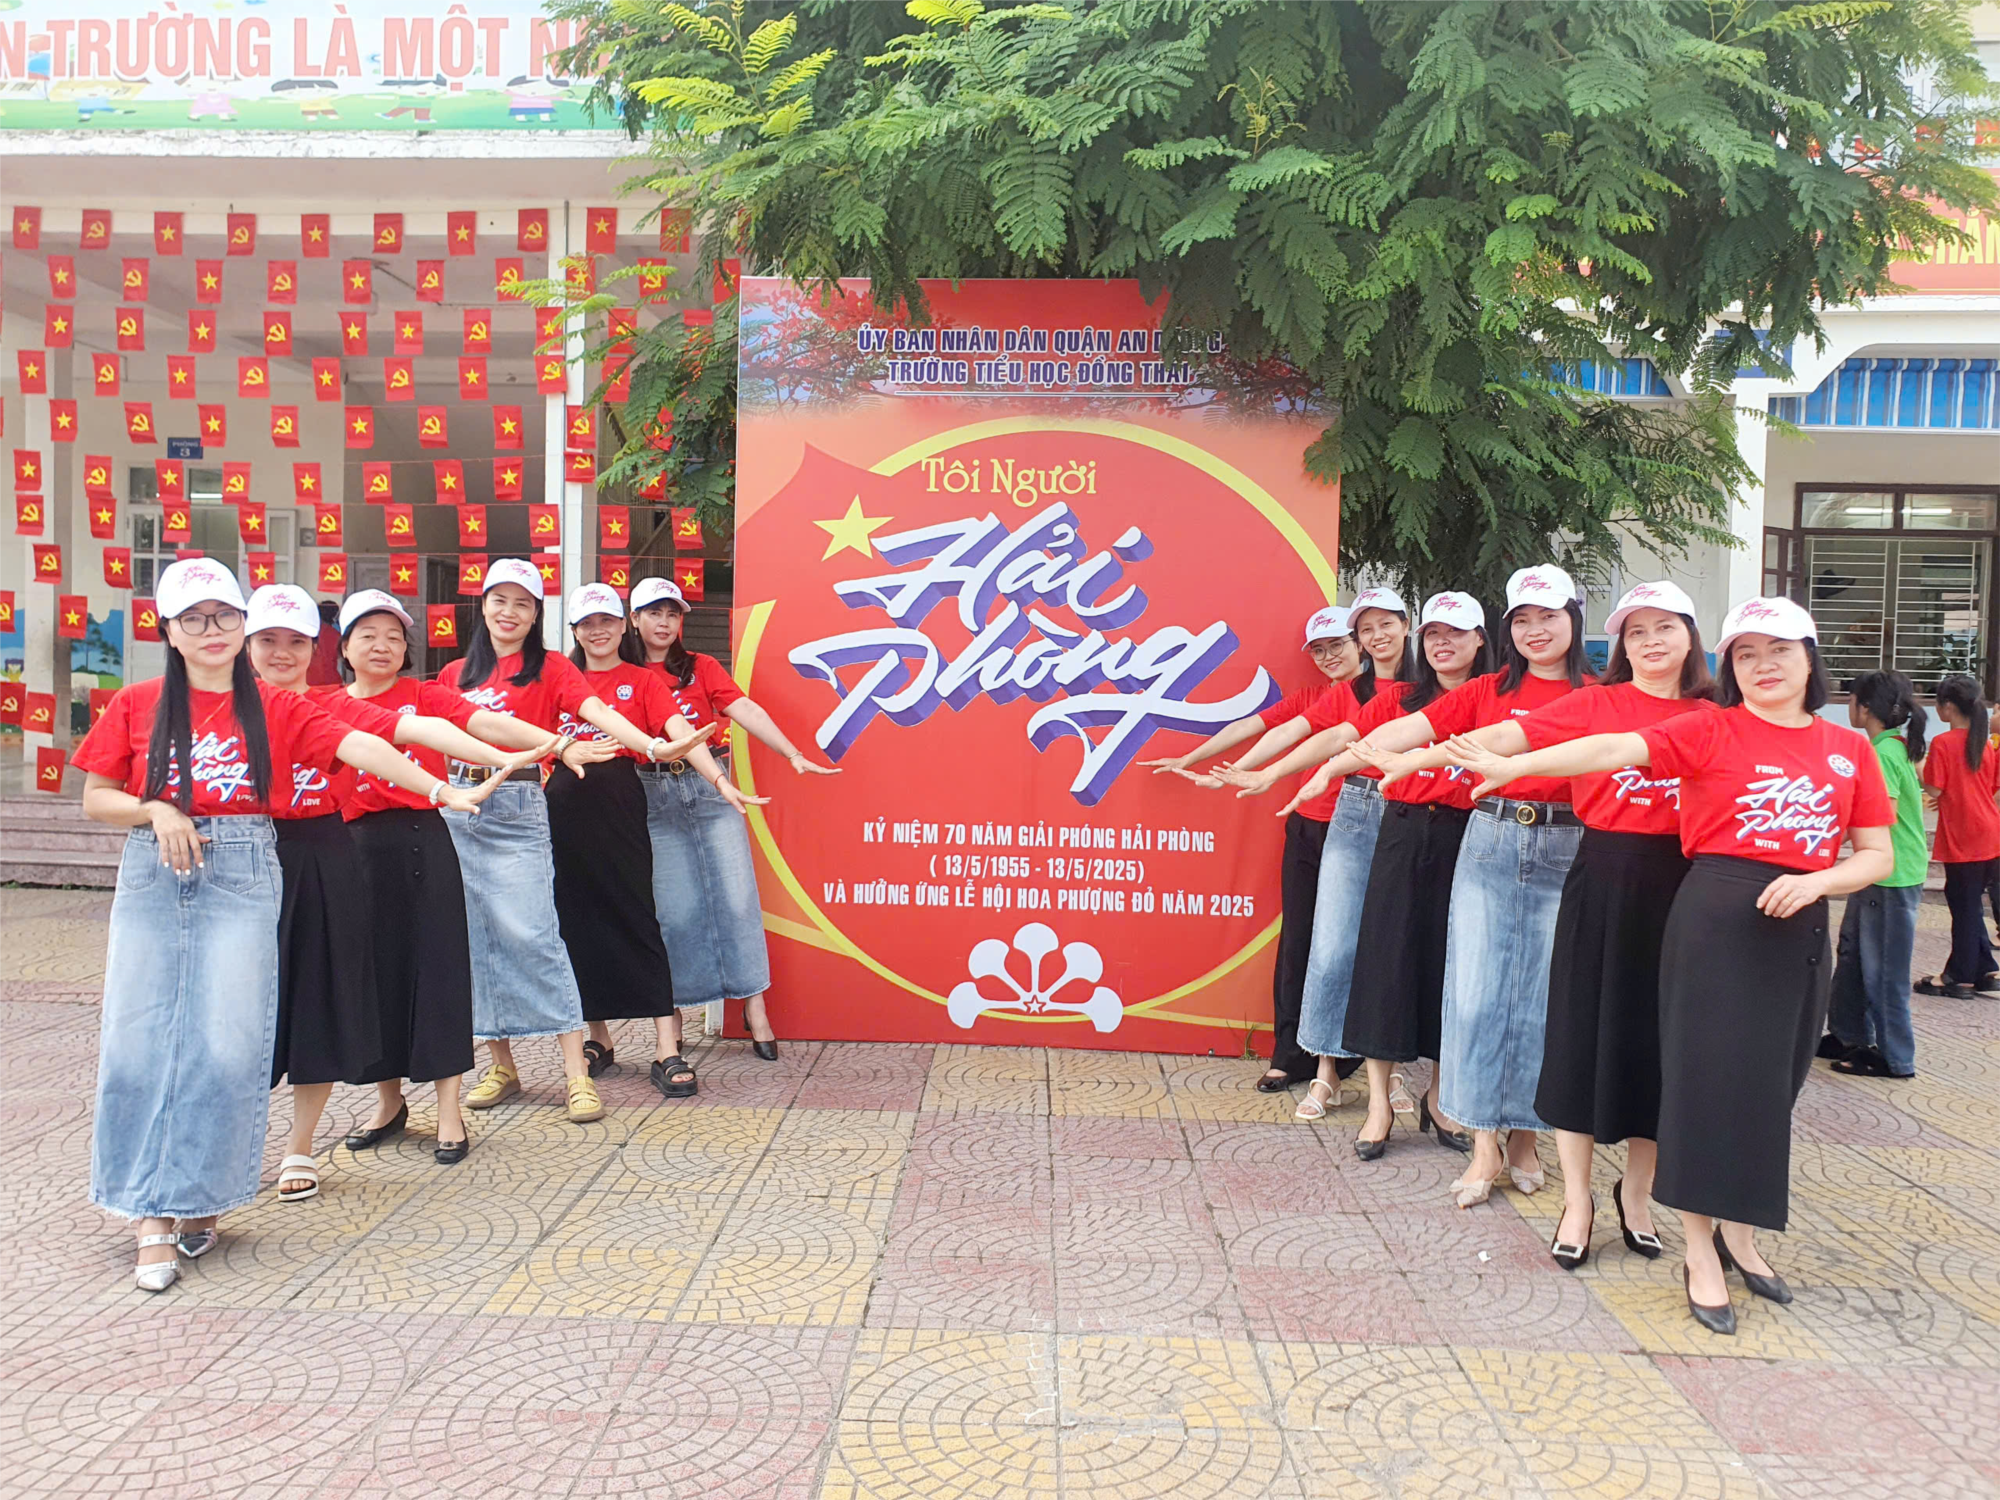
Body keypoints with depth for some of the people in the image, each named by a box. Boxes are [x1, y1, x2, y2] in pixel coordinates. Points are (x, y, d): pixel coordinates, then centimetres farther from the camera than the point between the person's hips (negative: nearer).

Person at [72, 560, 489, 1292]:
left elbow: (358, 746, -10)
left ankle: (200, 1199, 14)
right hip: (152, 879, 1)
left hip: (243, 878, -1)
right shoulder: (137, 705, 7)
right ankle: (153, 1217, 8)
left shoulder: (275, 708, 4)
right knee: (140, 1042, -1)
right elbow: (95, 798, 10)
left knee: (228, 1045, -4)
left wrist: (439, 788, -22)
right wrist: (155, 811, -10)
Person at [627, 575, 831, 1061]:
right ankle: (673, 1014, 11)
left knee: (735, 897, -3)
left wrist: (793, 753, -19)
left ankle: (755, 1007, 4)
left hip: (709, 787, 0)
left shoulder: (701, 667, 7)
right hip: (654, 797, 0)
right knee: (674, 909, -1)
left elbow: (745, 710, -6)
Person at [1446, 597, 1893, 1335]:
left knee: (1770, 1083, 12)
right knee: (1710, 1076, -2)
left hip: (1798, 929, 4)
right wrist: (1512, 765, -26)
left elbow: (1878, 854, 10)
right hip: (1715, 916, -4)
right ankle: (1701, 1254, 10)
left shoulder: (1849, 749, 9)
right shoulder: (1711, 731, -2)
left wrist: (1816, 881, -10)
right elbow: (1616, 749, -14)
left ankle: (1738, 1231, 30)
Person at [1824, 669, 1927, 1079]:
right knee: (1851, 953, 18)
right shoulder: (1895, 746, 10)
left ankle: (1895, 1059, 10)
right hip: (1878, 873, 10)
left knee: (1882, 969, 0)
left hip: (1893, 877, -10)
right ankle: (1848, 1036, 30)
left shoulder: (1884, 753, -19)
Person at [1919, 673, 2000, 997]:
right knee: (1971, 906, 15)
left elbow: (1934, 790, -13)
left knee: (1964, 907, 1)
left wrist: (1919, 767, 3)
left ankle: (1960, 977, 10)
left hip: (1961, 838, -6)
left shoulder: (1943, 743, -13)